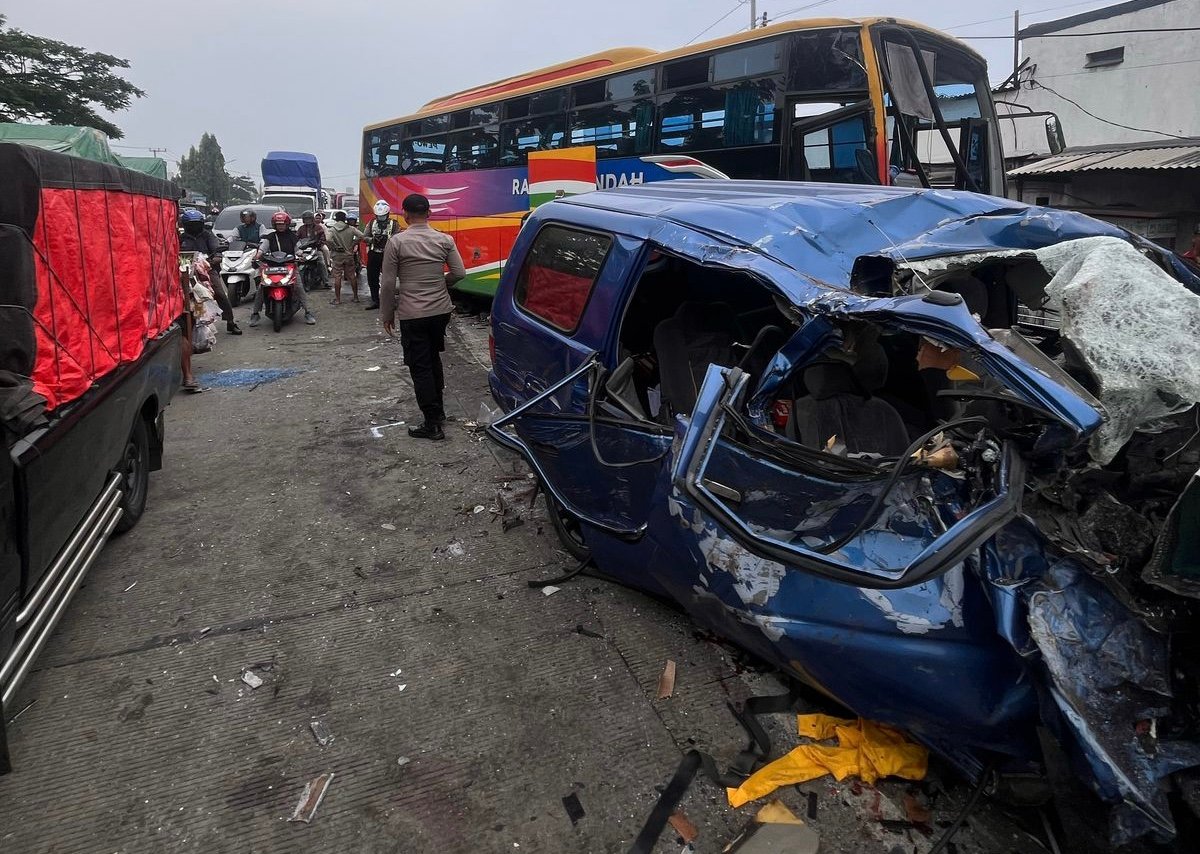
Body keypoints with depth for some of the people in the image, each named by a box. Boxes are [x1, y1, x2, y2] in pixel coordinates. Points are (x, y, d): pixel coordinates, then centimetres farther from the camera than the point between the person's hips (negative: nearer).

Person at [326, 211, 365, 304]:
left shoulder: (332, 229, -6)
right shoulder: (350, 228, -1)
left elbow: (329, 240, -23)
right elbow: (361, 235, -12)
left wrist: (334, 247, -7)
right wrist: (353, 244, -2)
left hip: (337, 256, -2)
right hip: (349, 255, 2)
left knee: (337, 277, 3)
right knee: (352, 276, 11)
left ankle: (337, 299, 6)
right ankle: (356, 297, 16)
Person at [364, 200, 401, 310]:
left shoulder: (394, 224, -1)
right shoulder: (371, 223, 10)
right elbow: (365, 237, 10)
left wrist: (388, 239, -24)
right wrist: (372, 239, -10)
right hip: (373, 254, 4)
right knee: (372, 279, 8)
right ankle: (375, 301, 19)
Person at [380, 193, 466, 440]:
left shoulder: (397, 242, -9)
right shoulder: (445, 239, 0)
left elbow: (388, 283, -8)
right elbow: (459, 273, -1)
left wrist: (387, 314, 3)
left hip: (412, 314, -4)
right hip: (441, 310, 4)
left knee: (420, 367, 2)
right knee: (434, 359, 23)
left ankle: (433, 424, 2)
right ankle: (438, 407, 34)